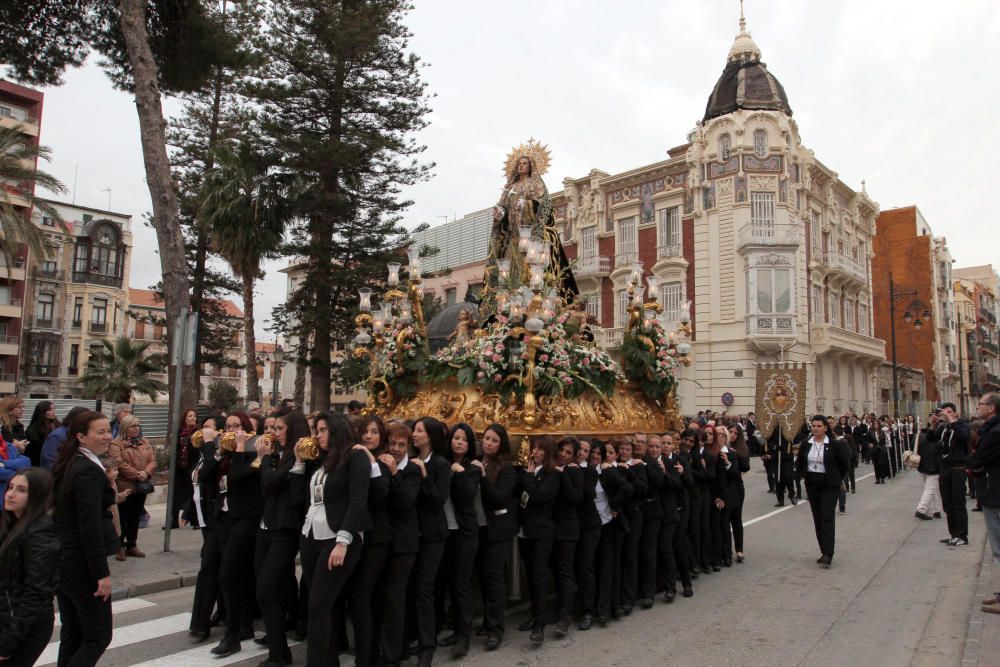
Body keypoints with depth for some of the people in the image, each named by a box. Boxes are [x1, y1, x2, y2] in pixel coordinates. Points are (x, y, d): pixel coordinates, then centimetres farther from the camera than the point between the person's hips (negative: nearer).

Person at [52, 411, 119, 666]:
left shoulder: (65, 465, 8)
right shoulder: (89, 471, -20)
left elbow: (60, 515, 15)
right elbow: (90, 527, -22)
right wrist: (102, 573, -19)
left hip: (61, 561, 9)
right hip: (81, 566, -9)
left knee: (71, 634, 16)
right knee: (98, 636, 2)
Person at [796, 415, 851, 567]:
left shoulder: (834, 444, -11)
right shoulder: (805, 444, 1)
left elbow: (844, 462, 0)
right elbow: (799, 463, 17)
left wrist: (838, 478, 4)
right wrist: (803, 475, 11)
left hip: (830, 485, -4)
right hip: (812, 484, 4)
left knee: (827, 517, -10)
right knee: (817, 518, 8)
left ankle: (827, 554, -10)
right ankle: (824, 551, 18)